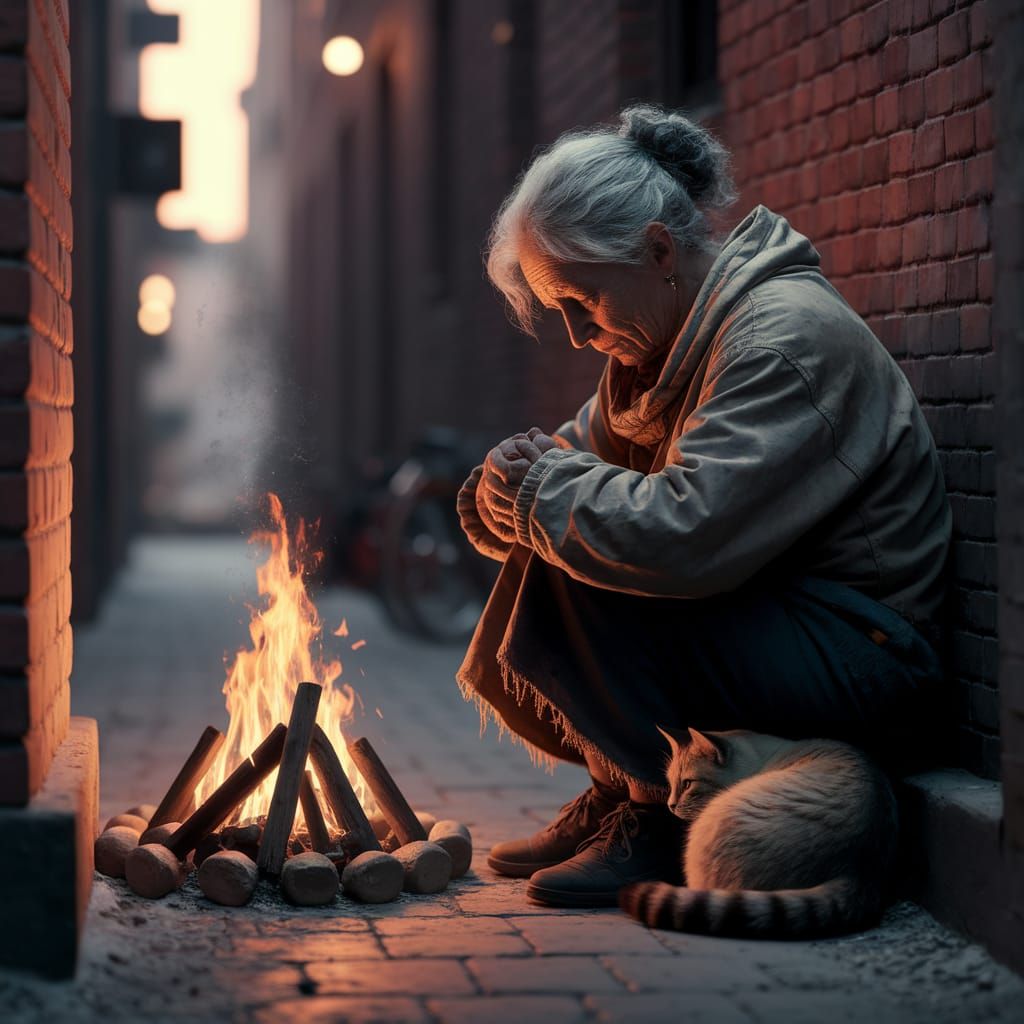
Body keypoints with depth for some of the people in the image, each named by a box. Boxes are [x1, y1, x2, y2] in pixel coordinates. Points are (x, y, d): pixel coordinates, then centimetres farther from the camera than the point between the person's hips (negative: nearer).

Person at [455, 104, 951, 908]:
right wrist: (521, 478, -11)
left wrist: (543, 492, -18)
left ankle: (661, 815, -10)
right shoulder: (663, 339, 9)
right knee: (557, 551, 4)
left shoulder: (788, 339, -21)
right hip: (772, 633, 10)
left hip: (862, 661, -10)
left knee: (587, 566, -23)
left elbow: (686, 535, -33)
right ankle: (616, 791, 9)